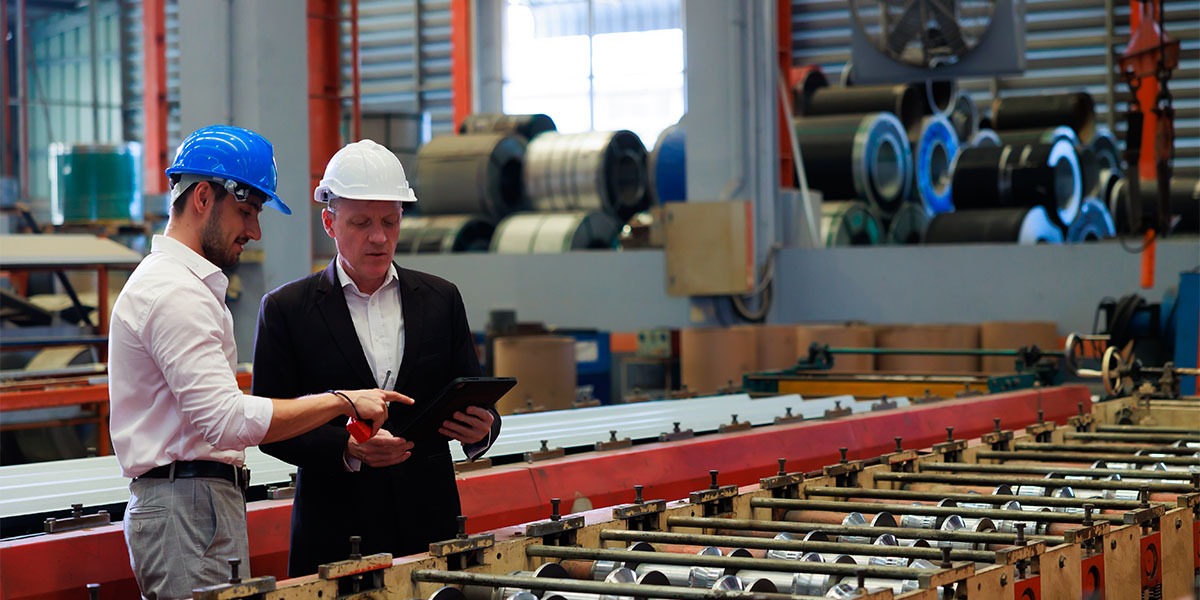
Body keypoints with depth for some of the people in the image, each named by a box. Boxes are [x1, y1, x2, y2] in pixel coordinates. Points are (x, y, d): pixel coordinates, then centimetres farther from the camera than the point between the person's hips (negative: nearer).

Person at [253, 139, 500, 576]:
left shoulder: (441, 300, 9)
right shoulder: (286, 309, 1)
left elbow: (473, 402, 11)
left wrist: (481, 429, -12)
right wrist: (346, 447, -19)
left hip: (430, 523, 2)